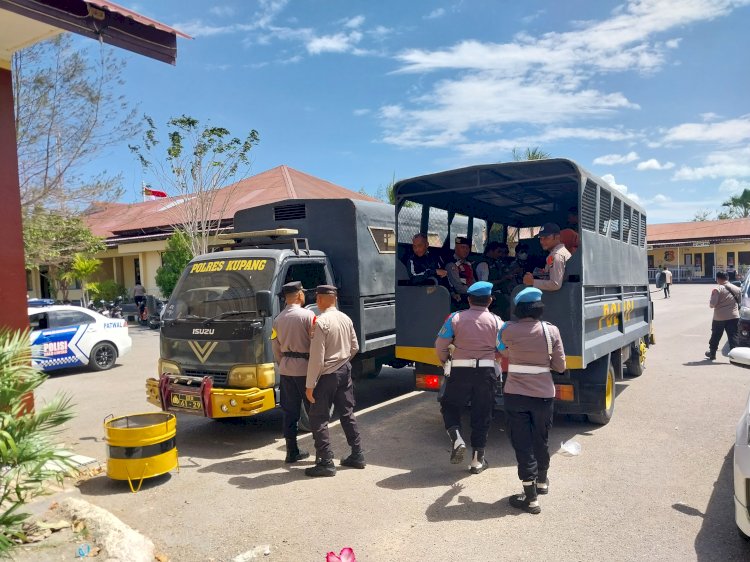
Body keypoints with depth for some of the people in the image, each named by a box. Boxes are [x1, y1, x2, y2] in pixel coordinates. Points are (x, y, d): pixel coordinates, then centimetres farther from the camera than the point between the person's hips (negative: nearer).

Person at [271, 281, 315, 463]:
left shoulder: (278, 319, 7)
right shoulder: (308, 315, -11)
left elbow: (275, 347, 10)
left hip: (286, 369, 5)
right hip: (305, 368, -5)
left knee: (289, 412, 11)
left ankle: (292, 452, 18)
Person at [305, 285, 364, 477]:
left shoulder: (321, 322, -19)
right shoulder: (346, 319, 3)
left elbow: (317, 357, -20)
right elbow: (354, 347, 11)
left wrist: (310, 385, -15)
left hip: (327, 374, -8)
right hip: (345, 370, 8)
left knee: (318, 419, 3)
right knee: (347, 414, 17)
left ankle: (326, 463, 5)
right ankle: (357, 455, 25)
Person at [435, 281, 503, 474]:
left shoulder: (456, 318, -2)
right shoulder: (496, 321, 0)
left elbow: (440, 345, -1)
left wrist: (445, 361, 19)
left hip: (460, 371, -1)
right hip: (486, 372, 1)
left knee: (449, 406, 17)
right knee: (482, 415, 11)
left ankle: (456, 439, -6)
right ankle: (477, 459, 17)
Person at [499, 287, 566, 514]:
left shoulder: (508, 330, -9)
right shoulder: (551, 331, -7)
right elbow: (560, 366, -3)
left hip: (516, 395, -2)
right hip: (544, 394, 2)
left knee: (522, 444, 4)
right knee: (541, 440, 22)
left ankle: (531, 498, 6)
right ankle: (542, 481, 43)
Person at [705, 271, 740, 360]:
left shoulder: (717, 290, -14)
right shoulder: (737, 289, 4)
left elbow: (712, 304, -16)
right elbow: (740, 302, 16)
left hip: (719, 317, -3)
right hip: (734, 316, 3)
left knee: (715, 336, 13)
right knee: (733, 337, 3)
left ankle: (712, 353, 26)